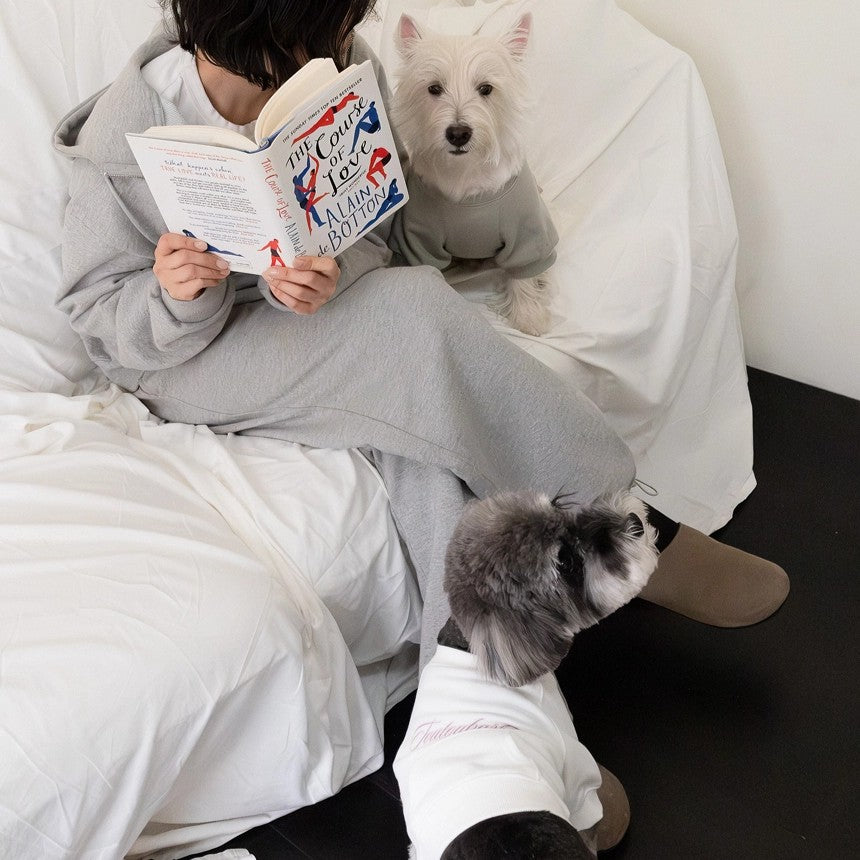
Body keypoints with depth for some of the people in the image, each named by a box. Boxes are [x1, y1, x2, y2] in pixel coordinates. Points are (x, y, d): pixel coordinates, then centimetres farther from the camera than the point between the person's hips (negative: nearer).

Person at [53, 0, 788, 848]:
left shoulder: (346, 73, -9)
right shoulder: (126, 133, -18)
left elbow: (369, 233, -3)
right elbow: (98, 310, -12)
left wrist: (328, 271, -27)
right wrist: (175, 298, -35)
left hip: (307, 320, 5)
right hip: (183, 362, -5)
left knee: (423, 404, -28)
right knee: (414, 312, -29)